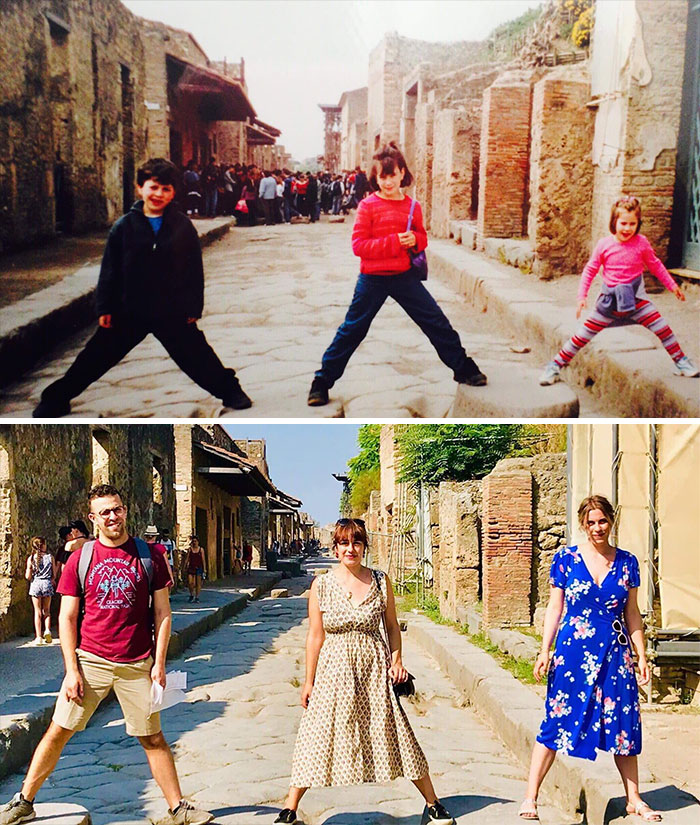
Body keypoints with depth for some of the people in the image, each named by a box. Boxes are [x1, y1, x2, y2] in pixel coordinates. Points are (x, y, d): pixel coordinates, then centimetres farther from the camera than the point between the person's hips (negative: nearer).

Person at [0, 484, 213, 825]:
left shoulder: (149, 556, 1)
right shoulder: (80, 559, 1)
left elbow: (162, 613, 4)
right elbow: (67, 618, 2)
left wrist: (159, 663, -3)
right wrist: (72, 670, -5)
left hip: (137, 665, 0)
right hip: (90, 660, 0)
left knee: (152, 737, 8)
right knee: (58, 731, 2)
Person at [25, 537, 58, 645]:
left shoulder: (31, 559, -3)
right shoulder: (50, 557, -1)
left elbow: (28, 577, -4)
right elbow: (54, 575, 2)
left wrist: (27, 570, 16)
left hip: (35, 584, 0)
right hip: (47, 584, 1)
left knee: (38, 612, 5)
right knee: (46, 610, 15)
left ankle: (39, 637, 2)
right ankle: (47, 630, -7)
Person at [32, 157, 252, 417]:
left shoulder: (183, 226, -4)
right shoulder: (125, 226, -4)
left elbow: (195, 270, 1)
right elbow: (109, 270, 0)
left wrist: (194, 308, -1)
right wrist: (105, 307, -3)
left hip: (173, 312, 0)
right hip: (130, 311, 1)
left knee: (197, 356, 7)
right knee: (96, 357, 6)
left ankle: (229, 390, 28)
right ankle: (56, 398, 18)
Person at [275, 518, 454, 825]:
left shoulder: (380, 581, 1)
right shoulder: (321, 585, -1)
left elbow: (392, 626, 10)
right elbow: (315, 636, 3)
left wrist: (397, 659, -4)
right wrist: (309, 681, 4)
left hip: (374, 667, 0)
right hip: (334, 668, 0)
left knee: (394, 732, 5)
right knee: (317, 737, 1)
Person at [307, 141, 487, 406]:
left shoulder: (412, 206, 3)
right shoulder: (368, 205, -7)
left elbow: (422, 238, 15)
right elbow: (358, 245, -13)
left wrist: (415, 240, -10)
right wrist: (394, 242, -21)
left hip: (405, 275, 3)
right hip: (373, 278, -3)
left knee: (437, 322, 5)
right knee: (352, 330, 3)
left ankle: (463, 369, 20)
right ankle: (322, 381, 13)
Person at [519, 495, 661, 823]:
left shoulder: (627, 562, 6)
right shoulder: (566, 559, 0)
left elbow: (632, 614, 10)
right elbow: (554, 608, 2)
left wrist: (641, 655, 7)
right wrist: (545, 651, -3)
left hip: (615, 654, 2)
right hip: (573, 652, -2)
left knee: (624, 723, 5)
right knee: (557, 721, -2)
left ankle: (634, 799, 21)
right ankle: (530, 798, 6)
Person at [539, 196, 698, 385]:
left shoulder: (641, 243, -5)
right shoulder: (604, 245, -8)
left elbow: (655, 266, 10)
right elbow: (590, 270, 3)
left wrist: (672, 285, 14)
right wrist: (582, 296, -2)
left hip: (635, 298, 1)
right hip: (610, 300, -1)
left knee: (662, 328, -6)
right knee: (584, 334, -1)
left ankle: (681, 361, 12)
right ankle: (556, 365, 9)